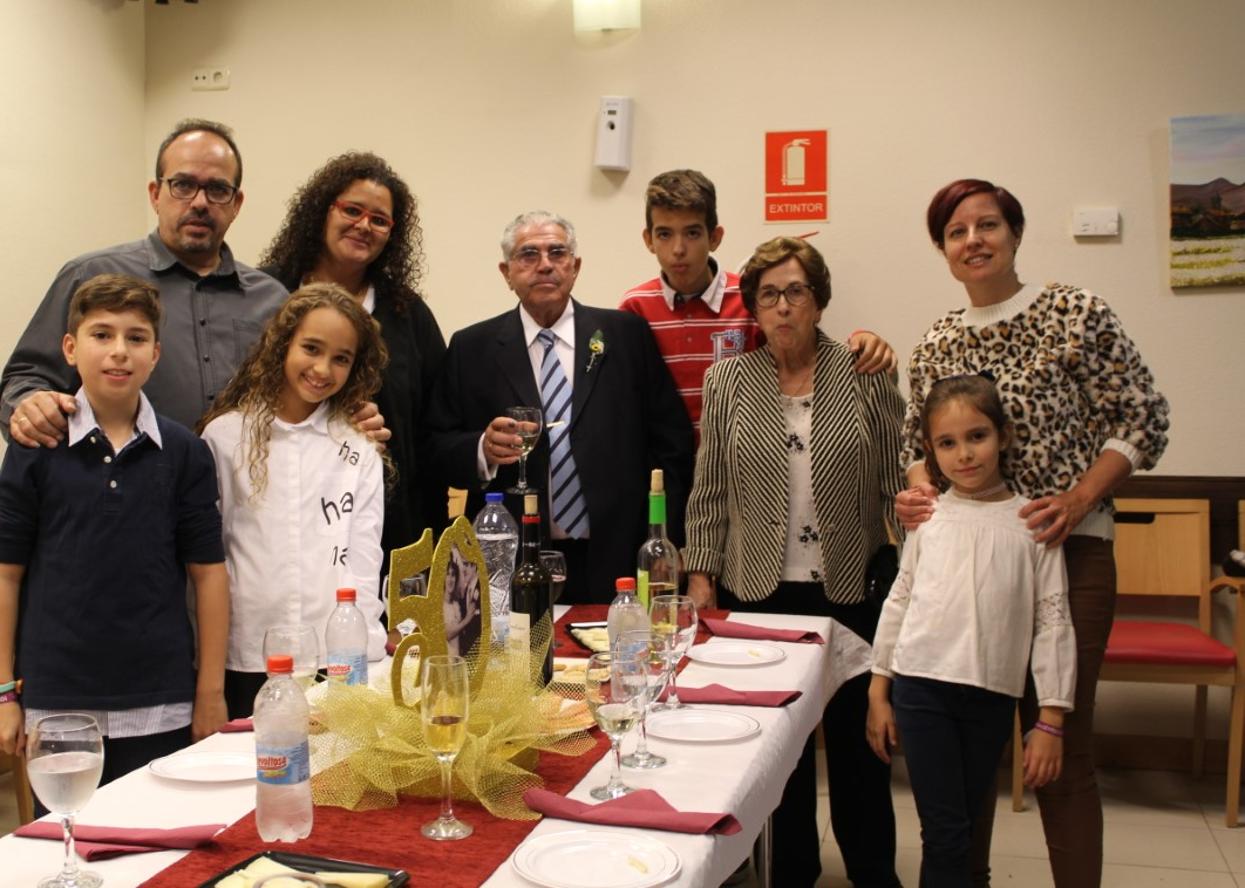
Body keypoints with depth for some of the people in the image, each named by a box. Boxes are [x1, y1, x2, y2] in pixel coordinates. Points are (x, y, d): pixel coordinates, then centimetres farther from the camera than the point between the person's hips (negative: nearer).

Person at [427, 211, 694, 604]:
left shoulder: (627, 335, 5)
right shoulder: (471, 348, 6)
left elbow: (672, 439, 3)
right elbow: (439, 446, 5)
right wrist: (482, 450, -16)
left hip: (615, 561, 0)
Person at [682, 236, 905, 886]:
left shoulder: (865, 377, -1)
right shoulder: (726, 382, 2)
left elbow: (899, 478, 0)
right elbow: (708, 492, 5)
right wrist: (701, 576, 2)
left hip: (850, 589, -1)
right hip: (760, 590, 1)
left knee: (858, 735, 10)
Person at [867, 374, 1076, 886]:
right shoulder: (928, 518, 4)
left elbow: (1053, 622, 0)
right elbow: (898, 602, 9)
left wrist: (1051, 720, -3)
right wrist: (877, 691, 8)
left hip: (992, 695, 0)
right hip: (922, 686, 0)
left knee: (961, 827, 13)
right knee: (945, 832, -2)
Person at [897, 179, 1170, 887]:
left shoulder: (1077, 313, -3)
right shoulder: (936, 345, 10)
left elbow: (1142, 422, -4)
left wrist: (1077, 499, -16)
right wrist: (917, 490, -4)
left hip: (1065, 552, -4)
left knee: (1061, 745, 0)